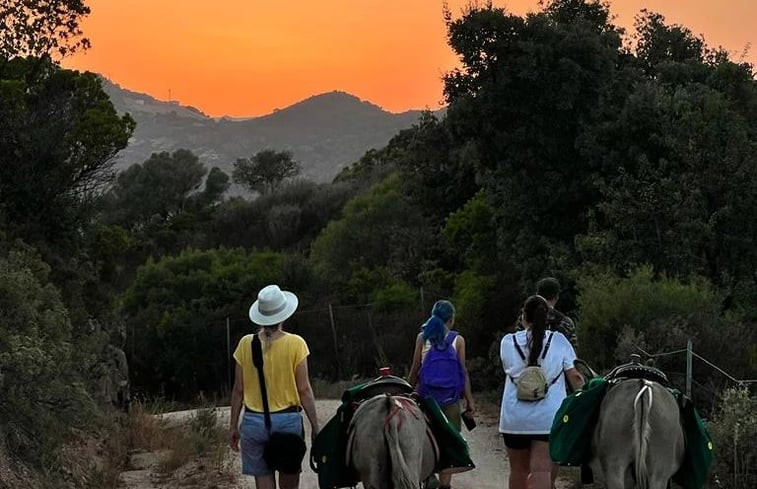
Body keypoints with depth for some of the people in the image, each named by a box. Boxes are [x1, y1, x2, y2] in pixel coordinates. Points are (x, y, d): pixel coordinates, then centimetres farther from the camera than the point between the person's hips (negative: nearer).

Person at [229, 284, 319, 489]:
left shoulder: (246, 344, 0)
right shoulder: (295, 344, -6)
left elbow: (238, 390, 3)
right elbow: (304, 389, -6)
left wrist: (233, 426, 12)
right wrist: (314, 426, 1)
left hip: (254, 421, 2)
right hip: (288, 419, -2)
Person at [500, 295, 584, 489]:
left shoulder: (508, 342, 0)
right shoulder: (559, 341, -2)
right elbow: (576, 378, 0)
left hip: (514, 420, 2)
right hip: (549, 418, -1)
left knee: (519, 470, 16)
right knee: (543, 471, -7)